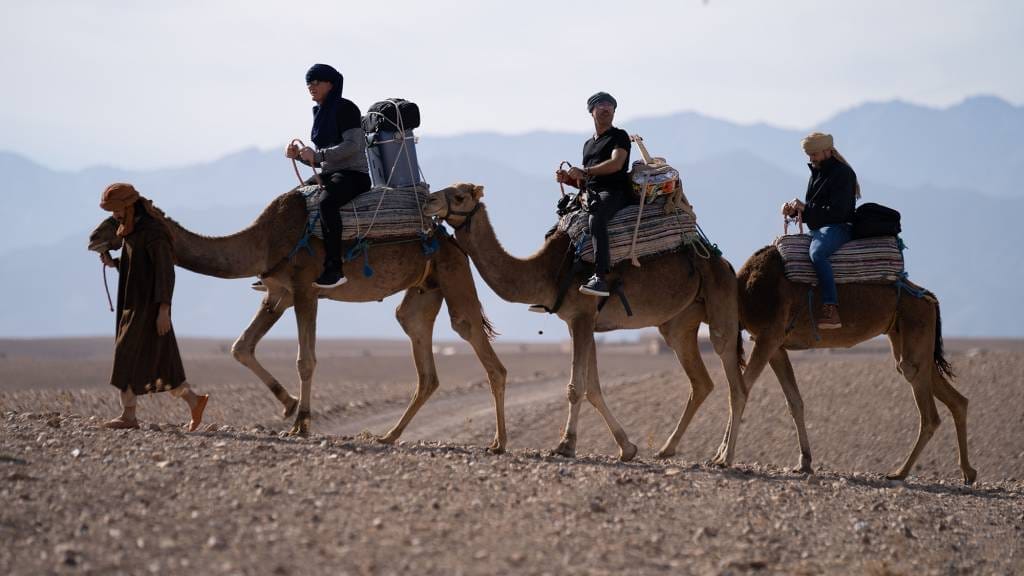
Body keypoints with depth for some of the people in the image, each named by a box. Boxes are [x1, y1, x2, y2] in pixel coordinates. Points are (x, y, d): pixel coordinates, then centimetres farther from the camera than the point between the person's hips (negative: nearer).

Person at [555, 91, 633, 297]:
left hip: (614, 192, -9)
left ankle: (601, 278, -51)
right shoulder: (588, 144, 29)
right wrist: (568, 179, 9)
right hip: (591, 195, 9)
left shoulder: (619, 136, 7)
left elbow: (616, 163, -12)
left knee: (596, 217, -38)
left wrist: (584, 171, -13)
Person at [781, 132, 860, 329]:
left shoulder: (843, 173, -9)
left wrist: (805, 208, -18)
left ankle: (831, 310, -49)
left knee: (817, 253, -39)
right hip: (818, 230, 10)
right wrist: (794, 209, 2)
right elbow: (811, 208, 24)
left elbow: (837, 211, -19)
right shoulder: (816, 173, 19)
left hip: (839, 227, -10)